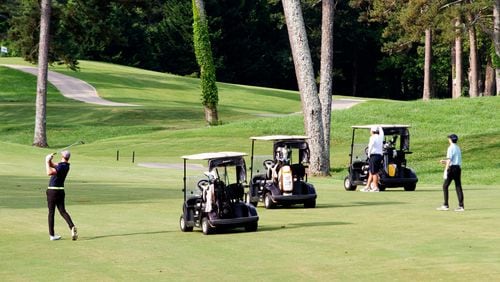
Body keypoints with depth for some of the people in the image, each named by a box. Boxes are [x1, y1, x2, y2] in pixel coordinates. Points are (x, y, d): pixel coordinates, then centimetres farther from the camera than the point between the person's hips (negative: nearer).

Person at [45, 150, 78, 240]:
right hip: (61, 191, 7)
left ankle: (51, 234, 5)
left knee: (51, 212, 2)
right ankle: (72, 227, -16)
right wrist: (49, 160, 3)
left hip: (52, 191, -7)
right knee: (62, 211, 8)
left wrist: (47, 162, -22)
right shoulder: (66, 166, 8)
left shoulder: (61, 166, -19)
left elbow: (49, 172, -33)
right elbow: (53, 166, 21)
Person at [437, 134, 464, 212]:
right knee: (458, 187, 5)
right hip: (458, 168, 8)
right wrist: (444, 161, 27)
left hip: (452, 167, -8)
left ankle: (445, 205, -5)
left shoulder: (451, 148, -8)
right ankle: (461, 206, 0)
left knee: (445, 186, -2)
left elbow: (449, 160, -16)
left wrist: (445, 171, -19)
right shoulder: (458, 148, 18)